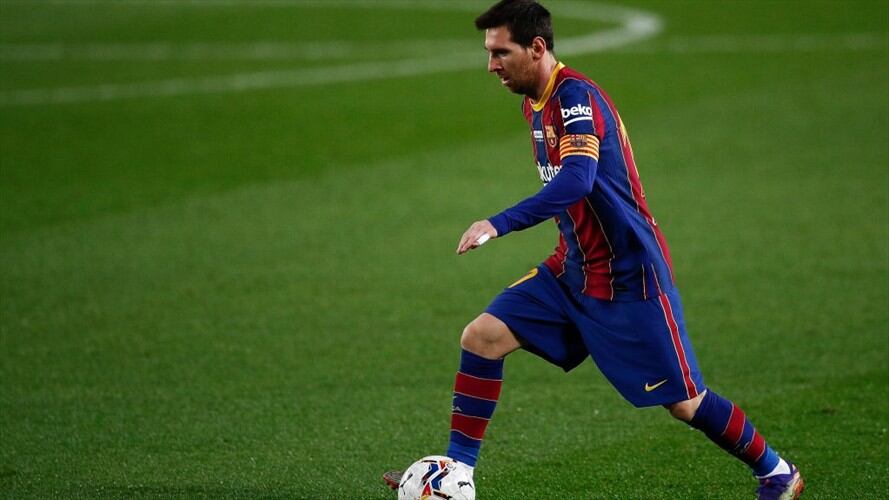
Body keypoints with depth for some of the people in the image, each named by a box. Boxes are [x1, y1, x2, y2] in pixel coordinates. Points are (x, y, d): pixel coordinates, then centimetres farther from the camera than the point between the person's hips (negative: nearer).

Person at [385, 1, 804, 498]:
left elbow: (576, 181, -37)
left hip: (628, 277, -8)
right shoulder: (535, 101, 8)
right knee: (482, 336, -6)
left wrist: (499, 224, -44)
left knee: (685, 403, 0)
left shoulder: (576, 96, -21)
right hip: (573, 270, 9)